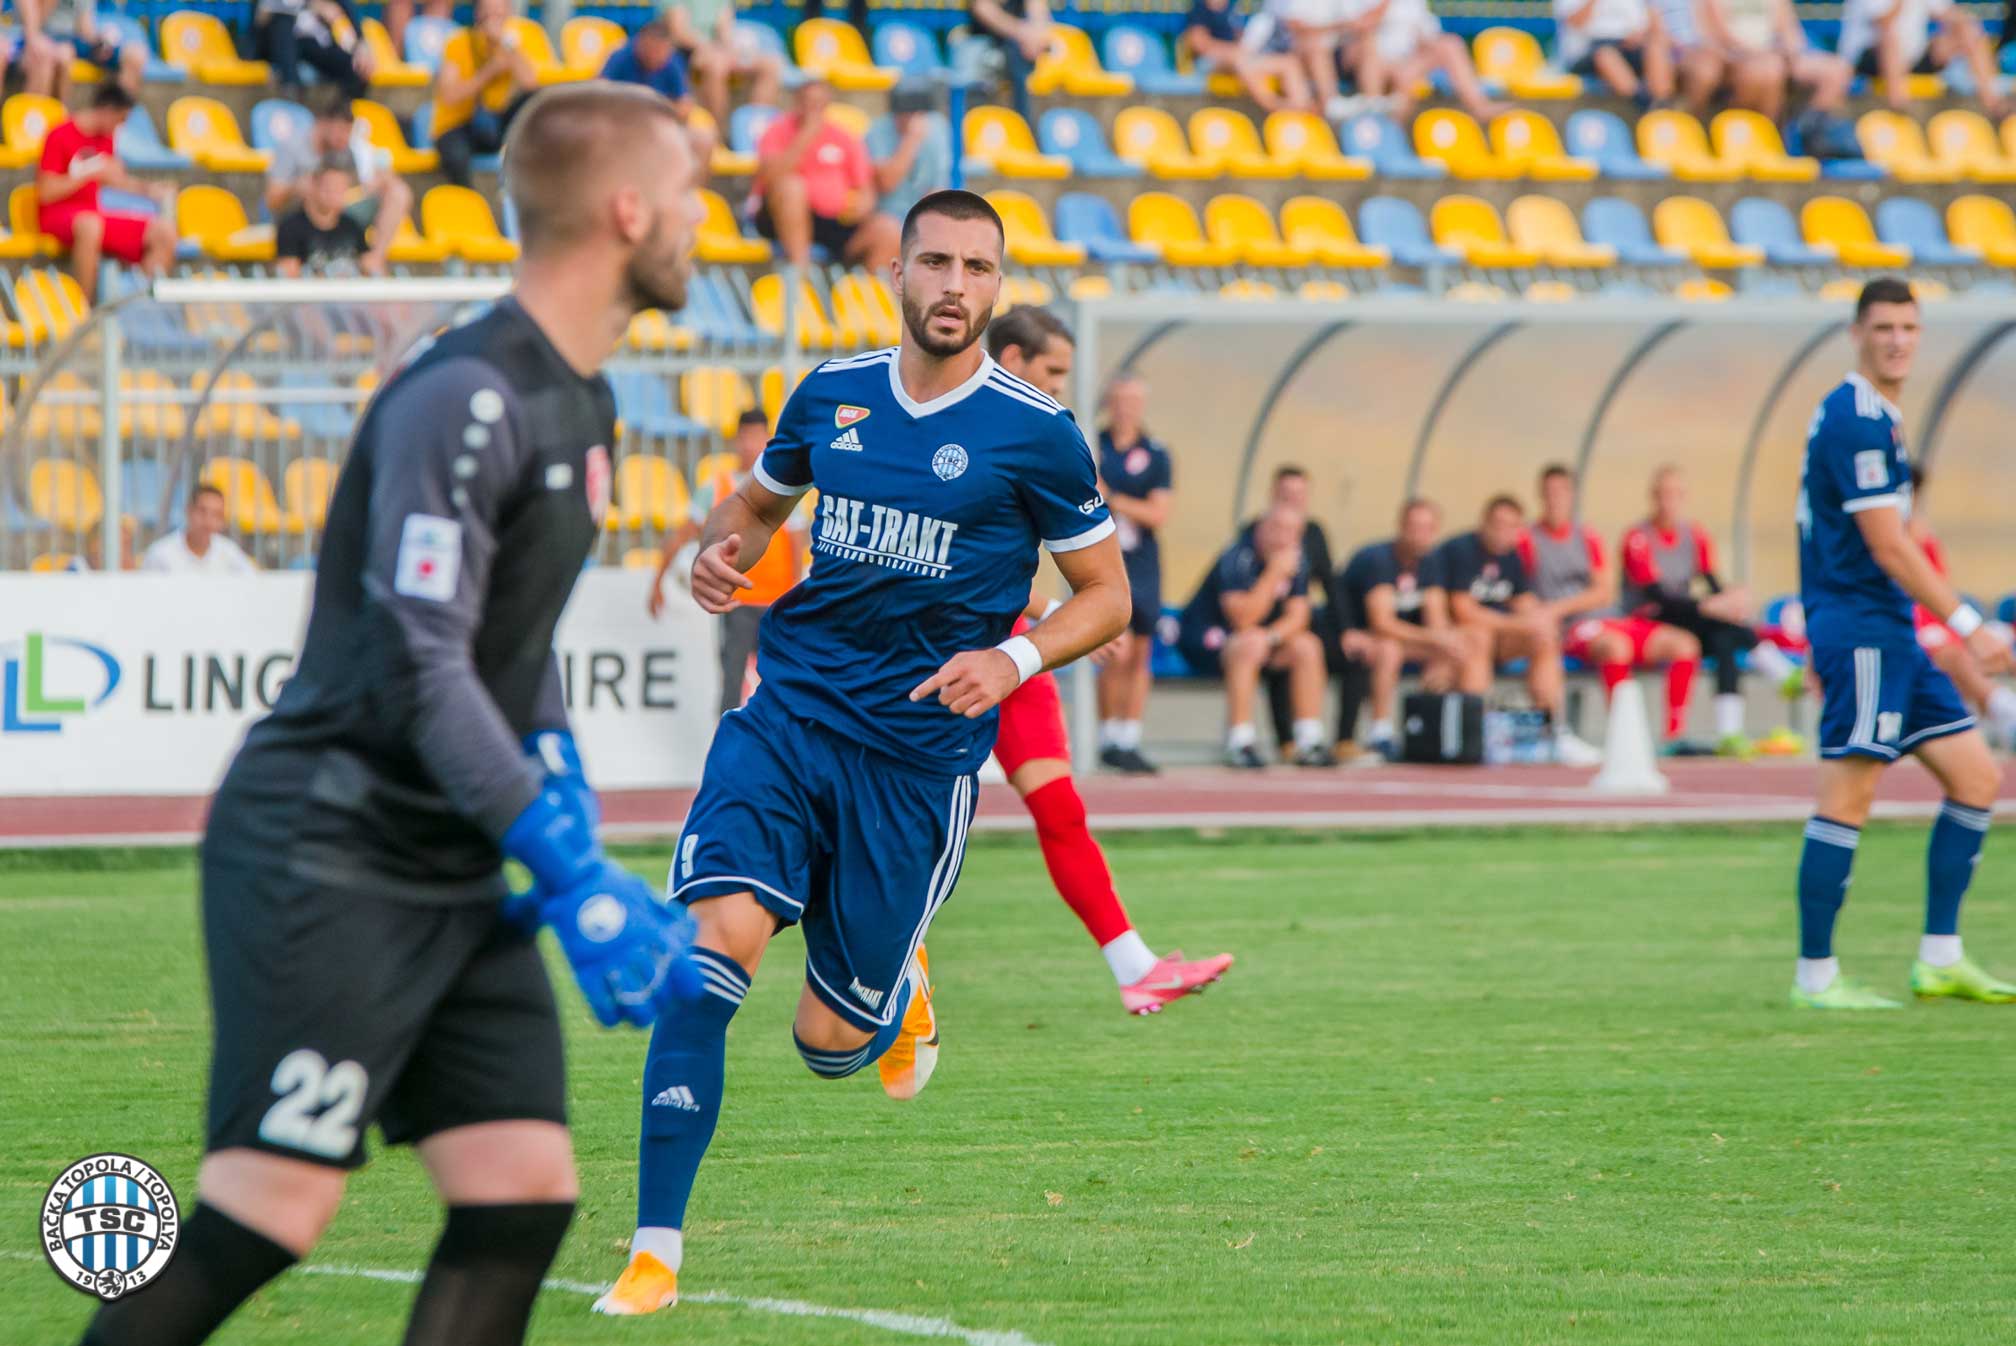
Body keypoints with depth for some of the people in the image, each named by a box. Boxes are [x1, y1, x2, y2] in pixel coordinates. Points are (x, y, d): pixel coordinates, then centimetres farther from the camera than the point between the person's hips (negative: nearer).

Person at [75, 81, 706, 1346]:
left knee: (526, 1192, -2)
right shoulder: (462, 399, -17)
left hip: (452, 878, 9)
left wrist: (581, 856, 13)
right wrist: (575, 875, -22)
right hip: (327, 860, -9)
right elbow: (421, 670, -22)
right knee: (272, 1208, -15)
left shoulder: (584, 406, 14)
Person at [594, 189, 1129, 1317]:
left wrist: (1012, 660, -14)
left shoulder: (1034, 433, -4)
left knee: (829, 1043, 1)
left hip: (921, 753, -2)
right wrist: (723, 555, 1)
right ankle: (656, 1253, -16)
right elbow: (759, 504, 24)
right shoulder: (831, 395, 6)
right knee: (712, 948, -21)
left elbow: (1107, 595, 4)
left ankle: (902, 986, 40)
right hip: (791, 716, 2)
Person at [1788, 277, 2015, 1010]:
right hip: (1859, 626, -10)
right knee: (1847, 797, -10)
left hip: (1889, 633, 10)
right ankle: (1815, 975, -6)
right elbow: (1887, 545, -19)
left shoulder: (1876, 417, 17)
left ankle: (1940, 960, 10)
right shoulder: (1855, 420, -15)